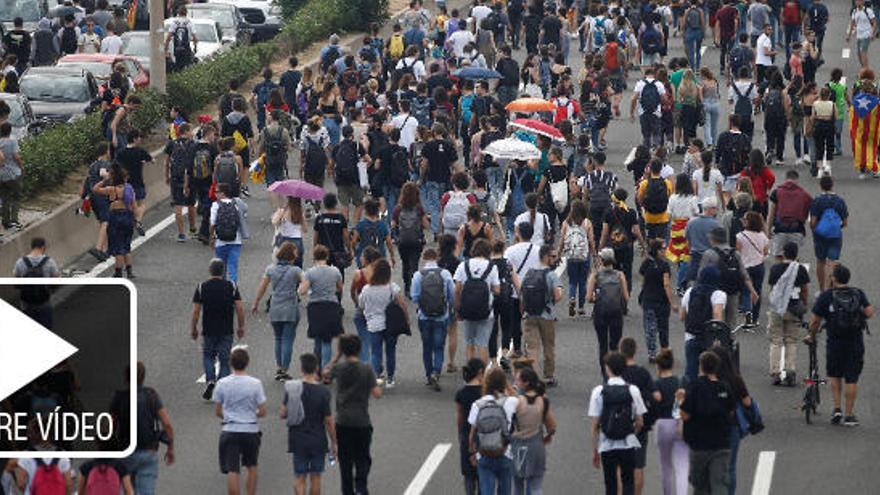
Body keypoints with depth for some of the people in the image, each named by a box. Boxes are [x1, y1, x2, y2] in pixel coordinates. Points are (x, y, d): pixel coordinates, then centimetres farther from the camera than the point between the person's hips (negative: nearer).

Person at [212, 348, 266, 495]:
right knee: (252, 468, 19)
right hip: (251, 430, 0)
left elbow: (217, 412, 3)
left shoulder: (222, 383, -5)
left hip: (229, 431, 0)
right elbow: (262, 412, -5)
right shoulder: (255, 383, -9)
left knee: (232, 471, 1)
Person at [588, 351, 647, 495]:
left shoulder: (598, 391, -8)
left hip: (607, 446, 0)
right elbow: (640, 423, 0)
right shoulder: (633, 390, -5)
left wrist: (595, 450, 3)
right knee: (628, 483, 9)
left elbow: (595, 425, -6)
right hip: (628, 445, 0)